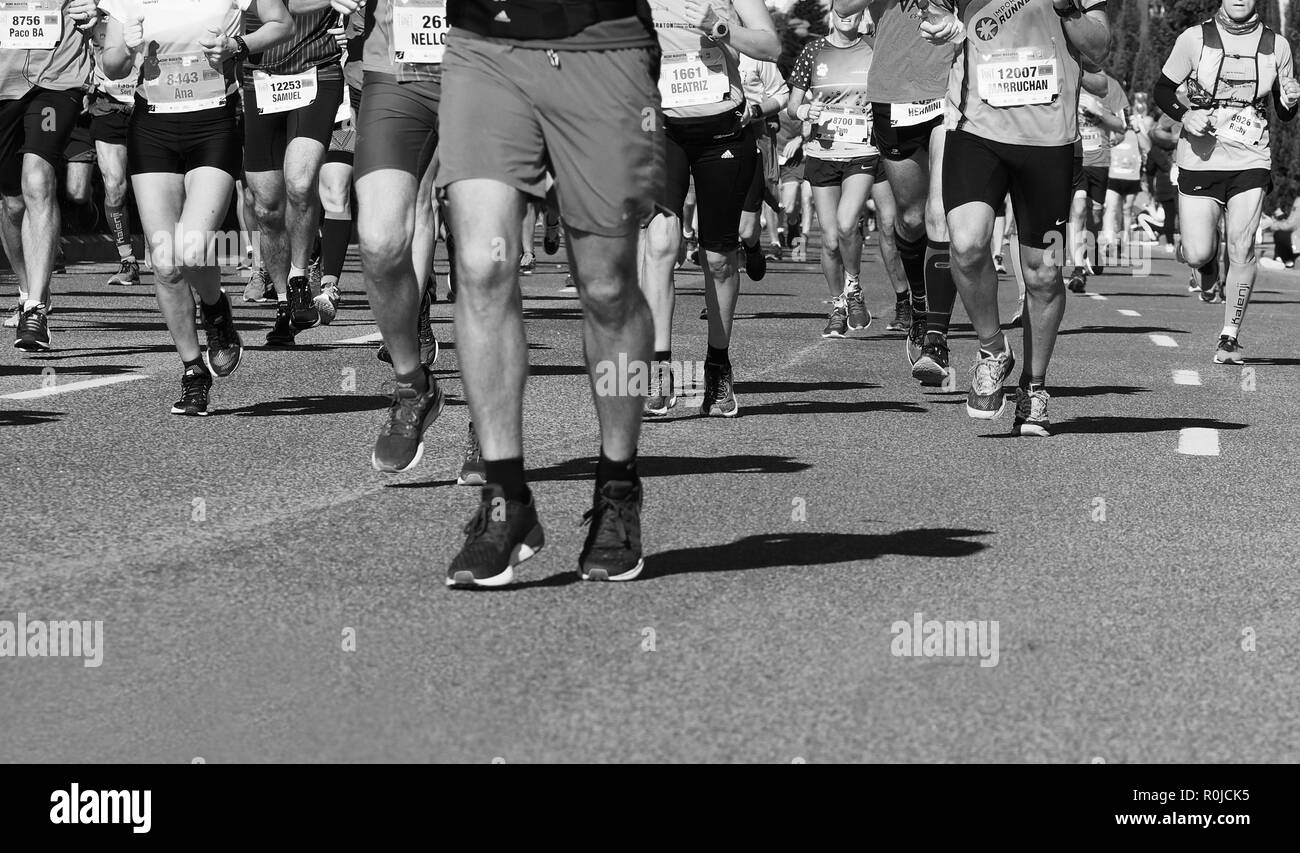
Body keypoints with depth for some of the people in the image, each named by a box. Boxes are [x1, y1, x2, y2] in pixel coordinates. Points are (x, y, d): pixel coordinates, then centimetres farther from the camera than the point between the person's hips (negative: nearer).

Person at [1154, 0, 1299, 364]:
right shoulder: (1195, 38, -1)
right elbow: (1163, 90, 7)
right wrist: (1185, 116, -12)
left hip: (1251, 160, 1)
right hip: (1200, 158, -1)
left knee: (1242, 247, -11)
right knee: (1197, 254, -7)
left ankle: (1230, 337, 2)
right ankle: (1208, 265, 32)